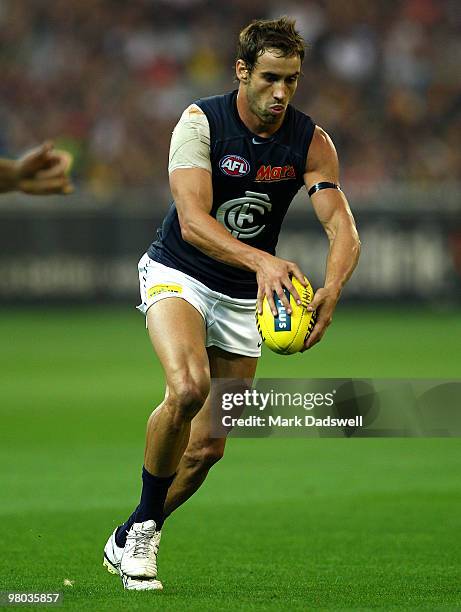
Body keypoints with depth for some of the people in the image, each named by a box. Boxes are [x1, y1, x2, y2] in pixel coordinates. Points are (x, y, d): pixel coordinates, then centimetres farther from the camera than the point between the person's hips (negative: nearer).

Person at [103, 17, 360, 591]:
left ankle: (129, 539, 27)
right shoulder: (201, 121, -18)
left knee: (208, 447, 4)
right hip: (178, 274, -4)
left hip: (245, 297, 4)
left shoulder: (312, 143, -9)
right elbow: (193, 220, -28)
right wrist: (261, 260, -44)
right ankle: (145, 521, -12)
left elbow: (342, 228, -18)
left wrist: (331, 289, -39)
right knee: (188, 387, -32)